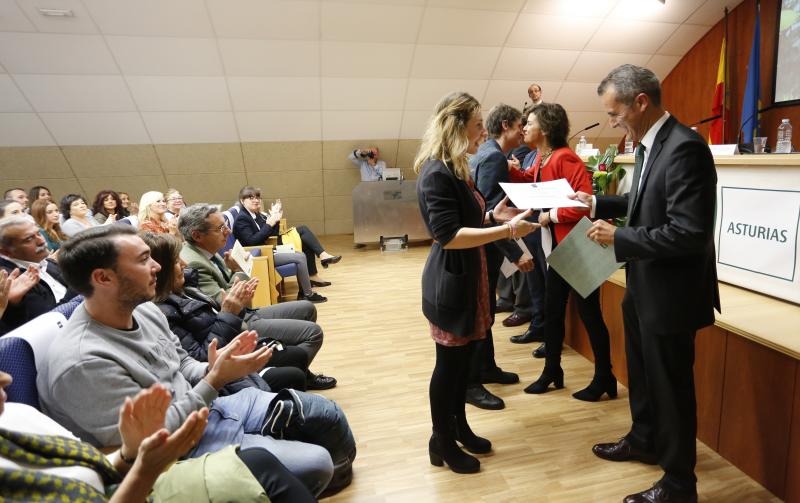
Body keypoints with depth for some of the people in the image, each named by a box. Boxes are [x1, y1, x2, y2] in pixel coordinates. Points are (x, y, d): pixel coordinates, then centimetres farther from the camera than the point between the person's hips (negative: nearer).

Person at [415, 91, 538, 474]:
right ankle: (442, 442, 23)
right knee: (449, 361, 4)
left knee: (463, 357, 18)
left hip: (466, 274, 9)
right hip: (450, 280, -9)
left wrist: (493, 215, 2)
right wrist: (506, 230, -27)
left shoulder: (455, 169, 11)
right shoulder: (437, 173, -20)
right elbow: (448, 235, -27)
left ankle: (458, 426, 36)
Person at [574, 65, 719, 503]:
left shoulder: (685, 148, -24)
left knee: (671, 385, 8)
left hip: (670, 293, -9)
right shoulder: (648, 145, 5)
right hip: (643, 287, 9)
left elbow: (690, 232, -28)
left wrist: (618, 237, -22)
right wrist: (598, 203, 7)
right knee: (641, 374, 25)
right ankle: (644, 440, 49)